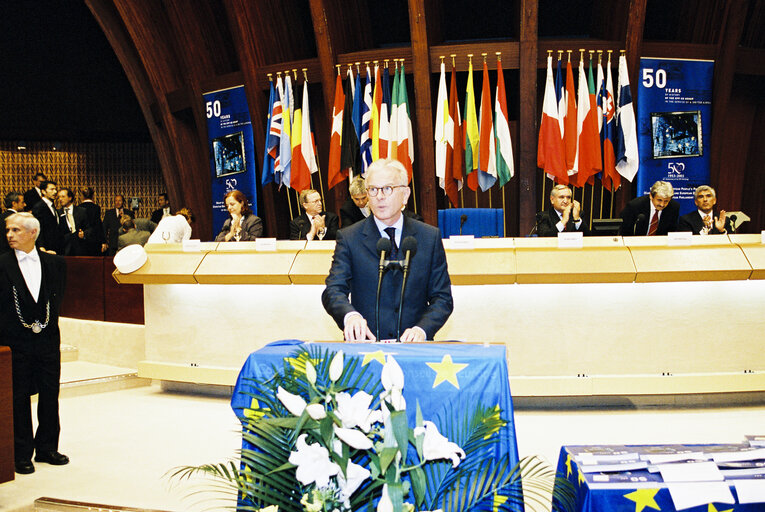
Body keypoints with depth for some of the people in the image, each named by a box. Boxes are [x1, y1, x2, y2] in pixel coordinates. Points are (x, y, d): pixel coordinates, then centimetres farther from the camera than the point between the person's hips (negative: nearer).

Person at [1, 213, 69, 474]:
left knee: (50, 396, 9)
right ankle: (22, 455, 15)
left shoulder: (55, 263, 5)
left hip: (47, 338, 3)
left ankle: (47, 448, 23)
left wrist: (45, 323, 0)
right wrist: (27, 325, -7)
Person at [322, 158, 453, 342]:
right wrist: (350, 315, -26)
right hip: (365, 344, -1)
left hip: (415, 347, 1)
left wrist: (421, 329, -12)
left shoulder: (430, 237, 9)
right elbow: (333, 290, -4)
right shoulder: (349, 238, 6)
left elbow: (442, 298, 7)